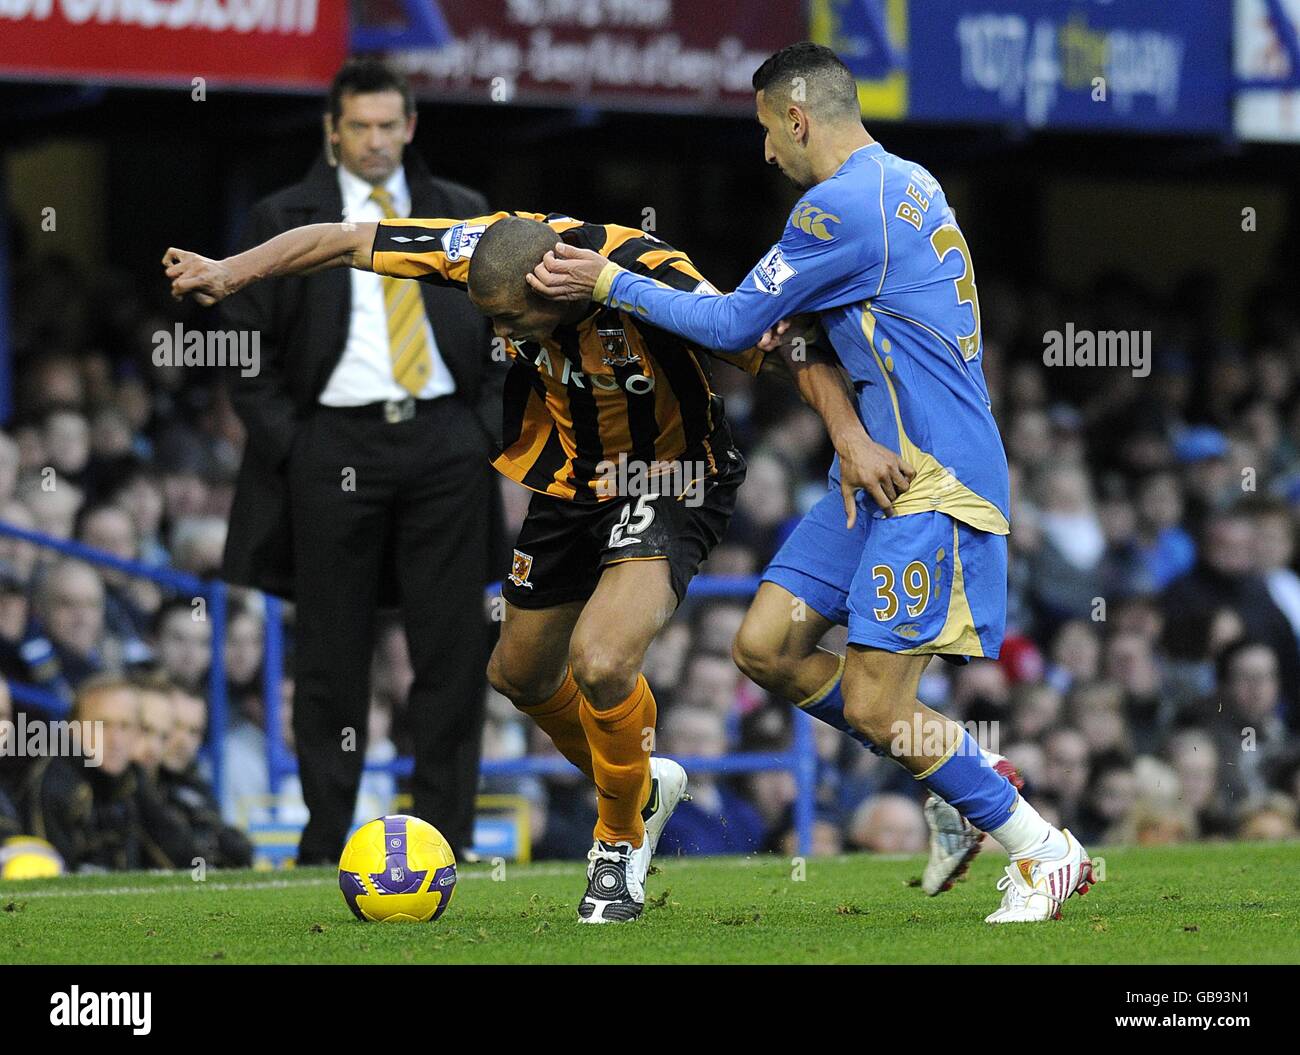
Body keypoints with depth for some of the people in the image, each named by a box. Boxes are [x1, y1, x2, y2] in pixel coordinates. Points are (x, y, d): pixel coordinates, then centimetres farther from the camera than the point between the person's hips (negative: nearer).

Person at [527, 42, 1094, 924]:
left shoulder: (840, 206, -17)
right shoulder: (906, 184, 14)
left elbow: (733, 325, -10)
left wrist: (606, 282, -1)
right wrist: (847, 430, -4)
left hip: (932, 484, -10)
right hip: (879, 466, 10)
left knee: (872, 709, -10)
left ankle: (1045, 852, 2)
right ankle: (956, 773, 15)